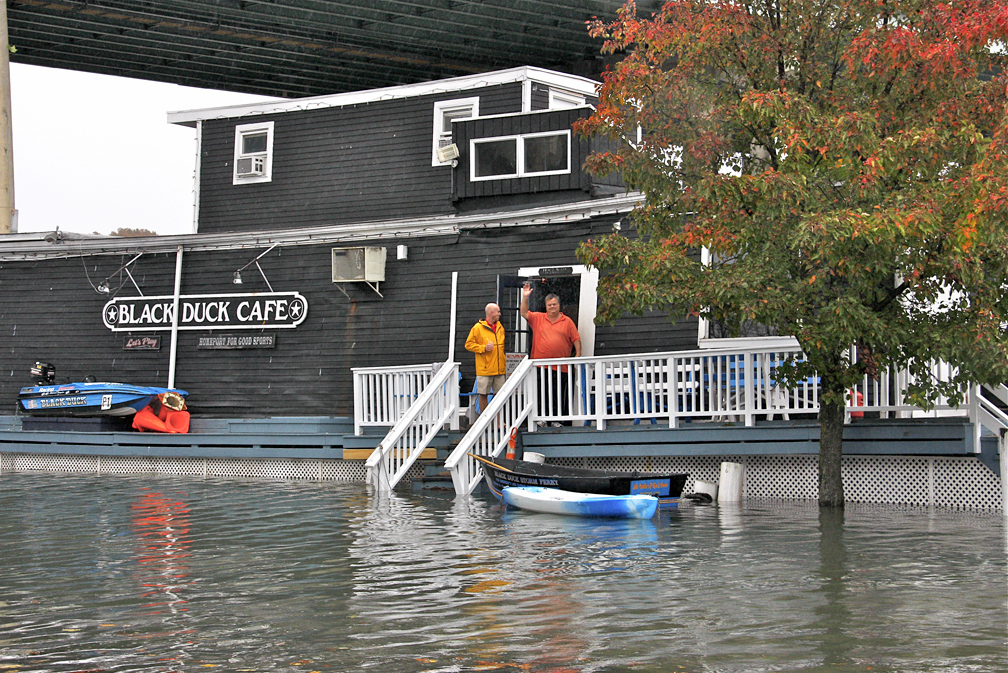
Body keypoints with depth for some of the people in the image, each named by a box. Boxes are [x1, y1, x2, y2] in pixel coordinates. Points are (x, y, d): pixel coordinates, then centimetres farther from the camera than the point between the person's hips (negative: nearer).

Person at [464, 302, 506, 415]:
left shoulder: (500, 327, 15)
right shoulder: (478, 328, -3)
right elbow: (468, 344, -4)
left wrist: (505, 360, 17)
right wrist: (483, 348, -15)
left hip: (500, 369, 5)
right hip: (485, 370, -5)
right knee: (483, 394, 0)